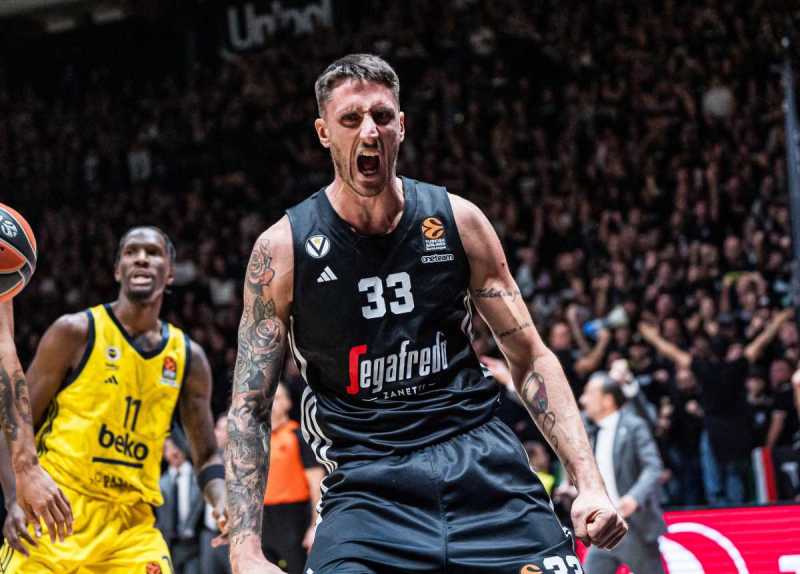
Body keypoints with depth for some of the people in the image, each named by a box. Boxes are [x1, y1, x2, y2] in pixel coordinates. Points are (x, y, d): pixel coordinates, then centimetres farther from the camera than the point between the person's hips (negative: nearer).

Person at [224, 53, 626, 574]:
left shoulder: (458, 220, 4)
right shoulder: (283, 249, -1)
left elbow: (530, 359, 10)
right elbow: (249, 407, 2)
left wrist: (590, 484, -1)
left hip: (482, 459, 2)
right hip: (367, 483, -2)